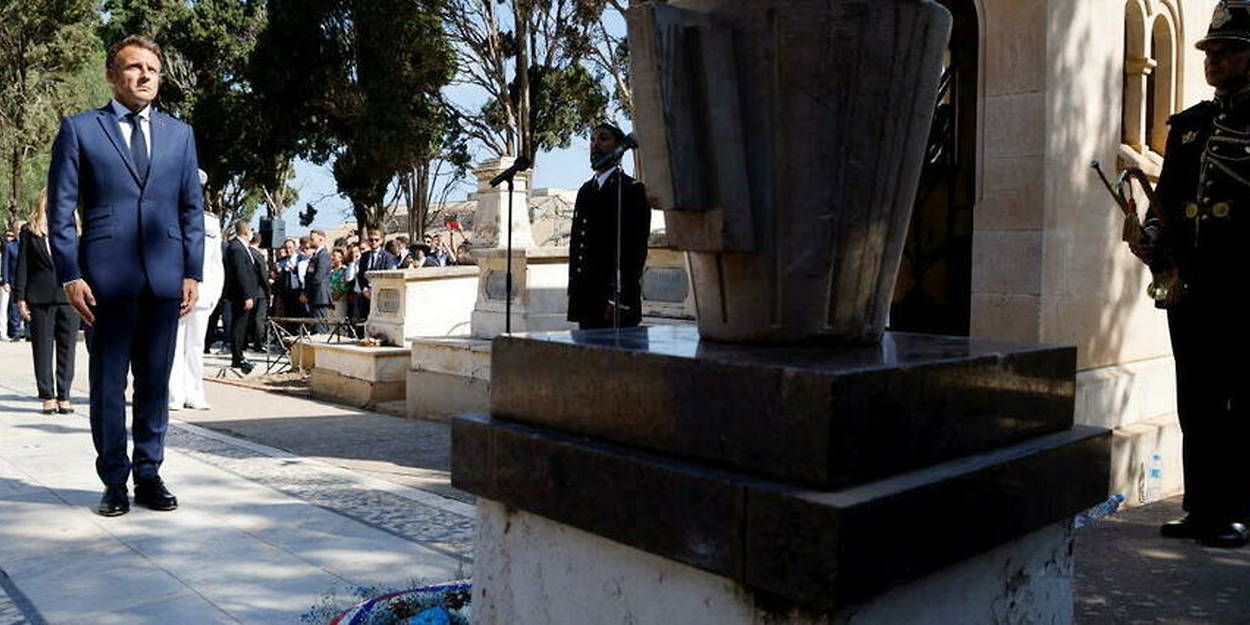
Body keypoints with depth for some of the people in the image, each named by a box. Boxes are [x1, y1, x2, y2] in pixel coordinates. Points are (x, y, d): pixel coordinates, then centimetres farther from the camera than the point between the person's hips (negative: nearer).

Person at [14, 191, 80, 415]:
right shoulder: (30, 231, 7)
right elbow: (22, 266, 6)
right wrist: (20, 297, 0)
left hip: (68, 296, 1)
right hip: (40, 298, -1)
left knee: (67, 348, 2)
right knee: (42, 349, 4)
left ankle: (64, 396, 8)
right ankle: (47, 396, 11)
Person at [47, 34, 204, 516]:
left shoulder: (179, 134, 14)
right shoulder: (80, 129, 6)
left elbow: (192, 208, 12)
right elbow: (60, 209, 3)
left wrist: (193, 273, 4)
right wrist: (70, 276, -6)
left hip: (165, 278, 2)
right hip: (106, 277, -2)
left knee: (155, 382, 7)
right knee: (107, 383, 3)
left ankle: (148, 476, 17)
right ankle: (114, 481, 14)